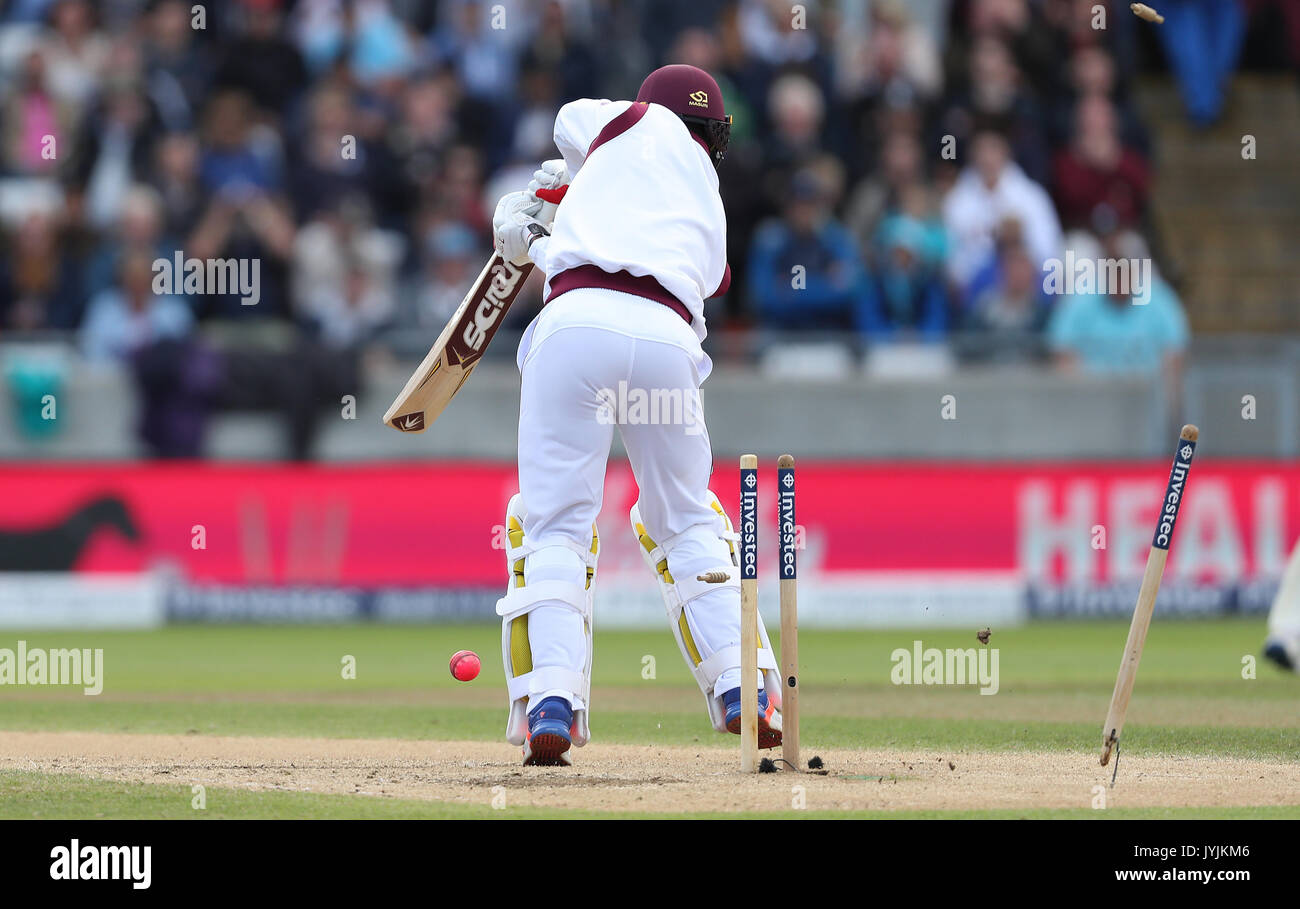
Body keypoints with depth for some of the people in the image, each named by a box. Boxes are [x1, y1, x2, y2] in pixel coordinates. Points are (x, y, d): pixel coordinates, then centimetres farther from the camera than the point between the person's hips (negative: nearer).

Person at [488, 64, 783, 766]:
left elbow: (574, 121, 41)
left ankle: (550, 702, -15)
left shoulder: (649, 126, 23)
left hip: (577, 321, -3)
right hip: (669, 340, 3)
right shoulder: (710, 215, 32)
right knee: (686, 521, 21)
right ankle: (745, 690, 10)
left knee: (554, 523, 1)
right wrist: (541, 243, 43)